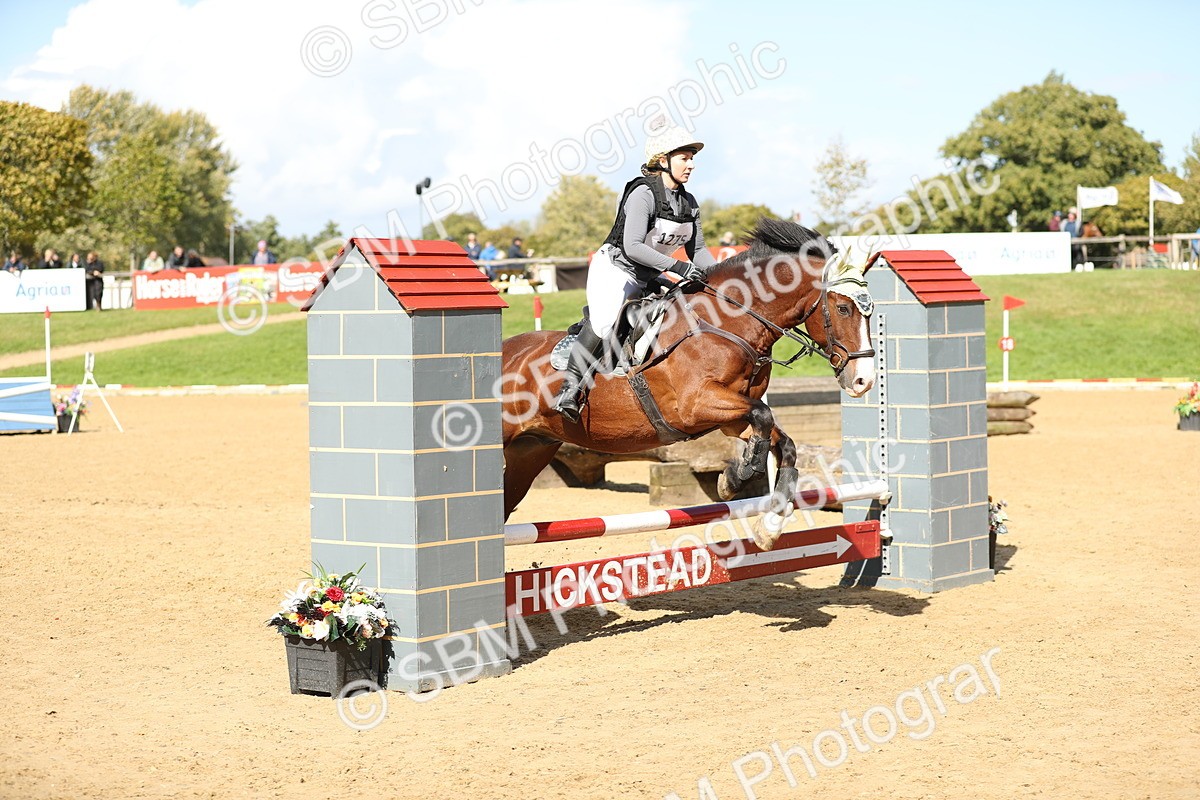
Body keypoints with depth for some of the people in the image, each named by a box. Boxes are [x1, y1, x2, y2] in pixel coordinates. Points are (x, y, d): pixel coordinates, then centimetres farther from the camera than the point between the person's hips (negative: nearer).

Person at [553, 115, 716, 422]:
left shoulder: (689, 203, 7)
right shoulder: (643, 194, -18)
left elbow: (697, 250, 13)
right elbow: (632, 247, -27)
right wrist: (676, 266, -31)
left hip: (648, 278, 8)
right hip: (614, 270, -8)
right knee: (604, 321, -30)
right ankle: (571, 385, -20)